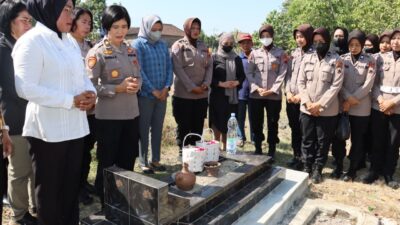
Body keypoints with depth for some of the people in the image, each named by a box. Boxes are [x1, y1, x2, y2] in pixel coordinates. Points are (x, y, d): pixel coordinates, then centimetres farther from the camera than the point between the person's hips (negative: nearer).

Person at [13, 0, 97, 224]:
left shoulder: (69, 41, 14)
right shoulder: (32, 40, -11)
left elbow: (82, 75, 17)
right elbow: (26, 88, -19)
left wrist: (91, 93, -5)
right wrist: (71, 100, -20)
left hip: (75, 126, 7)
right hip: (48, 129, -7)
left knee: (72, 184, 17)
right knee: (49, 187, 10)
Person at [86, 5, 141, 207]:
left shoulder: (131, 50, 8)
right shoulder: (97, 53, -9)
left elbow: (139, 77, 13)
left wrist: (136, 85, -10)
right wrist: (119, 88, -23)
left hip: (131, 113, 6)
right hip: (108, 116, -5)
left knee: (128, 160, 17)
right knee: (107, 163, 10)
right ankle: (106, 203, 30)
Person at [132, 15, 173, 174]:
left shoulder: (163, 45, 11)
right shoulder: (138, 44, -5)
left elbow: (169, 67, 10)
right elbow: (138, 70, -11)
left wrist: (167, 87, -5)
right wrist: (153, 90, -13)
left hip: (162, 94, 5)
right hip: (145, 95, -5)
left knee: (158, 129, 10)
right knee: (144, 129, 3)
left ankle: (155, 160, 22)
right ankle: (143, 162, 14)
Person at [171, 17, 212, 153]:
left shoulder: (203, 46, 15)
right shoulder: (179, 45, 0)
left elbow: (209, 66, 10)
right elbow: (178, 68, -10)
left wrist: (206, 83, -7)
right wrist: (191, 87, -15)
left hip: (202, 94, 5)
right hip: (183, 94, -4)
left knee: (198, 125, 9)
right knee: (184, 125, 3)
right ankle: (182, 151, 16)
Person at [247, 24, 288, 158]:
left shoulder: (280, 53, 6)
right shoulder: (254, 53, 10)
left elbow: (282, 74, -2)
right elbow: (249, 73, 5)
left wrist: (272, 89, -12)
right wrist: (257, 88, -9)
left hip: (274, 96, -1)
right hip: (255, 95, 2)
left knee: (272, 124, 6)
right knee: (256, 124, 8)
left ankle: (271, 151, 18)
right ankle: (258, 150, 22)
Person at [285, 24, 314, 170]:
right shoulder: (294, 53, 13)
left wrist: (301, 95, -14)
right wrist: (288, 92, 0)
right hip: (291, 98, 6)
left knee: (303, 129, 0)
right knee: (294, 128, 12)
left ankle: (303, 158, 13)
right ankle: (296, 155, 25)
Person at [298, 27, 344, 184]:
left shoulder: (336, 61, -3)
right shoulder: (307, 58, 6)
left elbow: (336, 86, -9)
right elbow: (301, 82, 3)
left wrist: (320, 104, -14)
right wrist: (307, 103, -8)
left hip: (327, 110, -2)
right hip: (307, 109, 3)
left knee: (323, 142, 7)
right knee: (307, 140, 10)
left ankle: (317, 170, 23)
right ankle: (307, 168, 25)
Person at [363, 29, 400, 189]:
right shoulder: (381, 58, 5)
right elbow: (374, 83, 2)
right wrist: (381, 100, -11)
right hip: (378, 107, 1)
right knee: (377, 141, 7)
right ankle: (374, 170, 21)